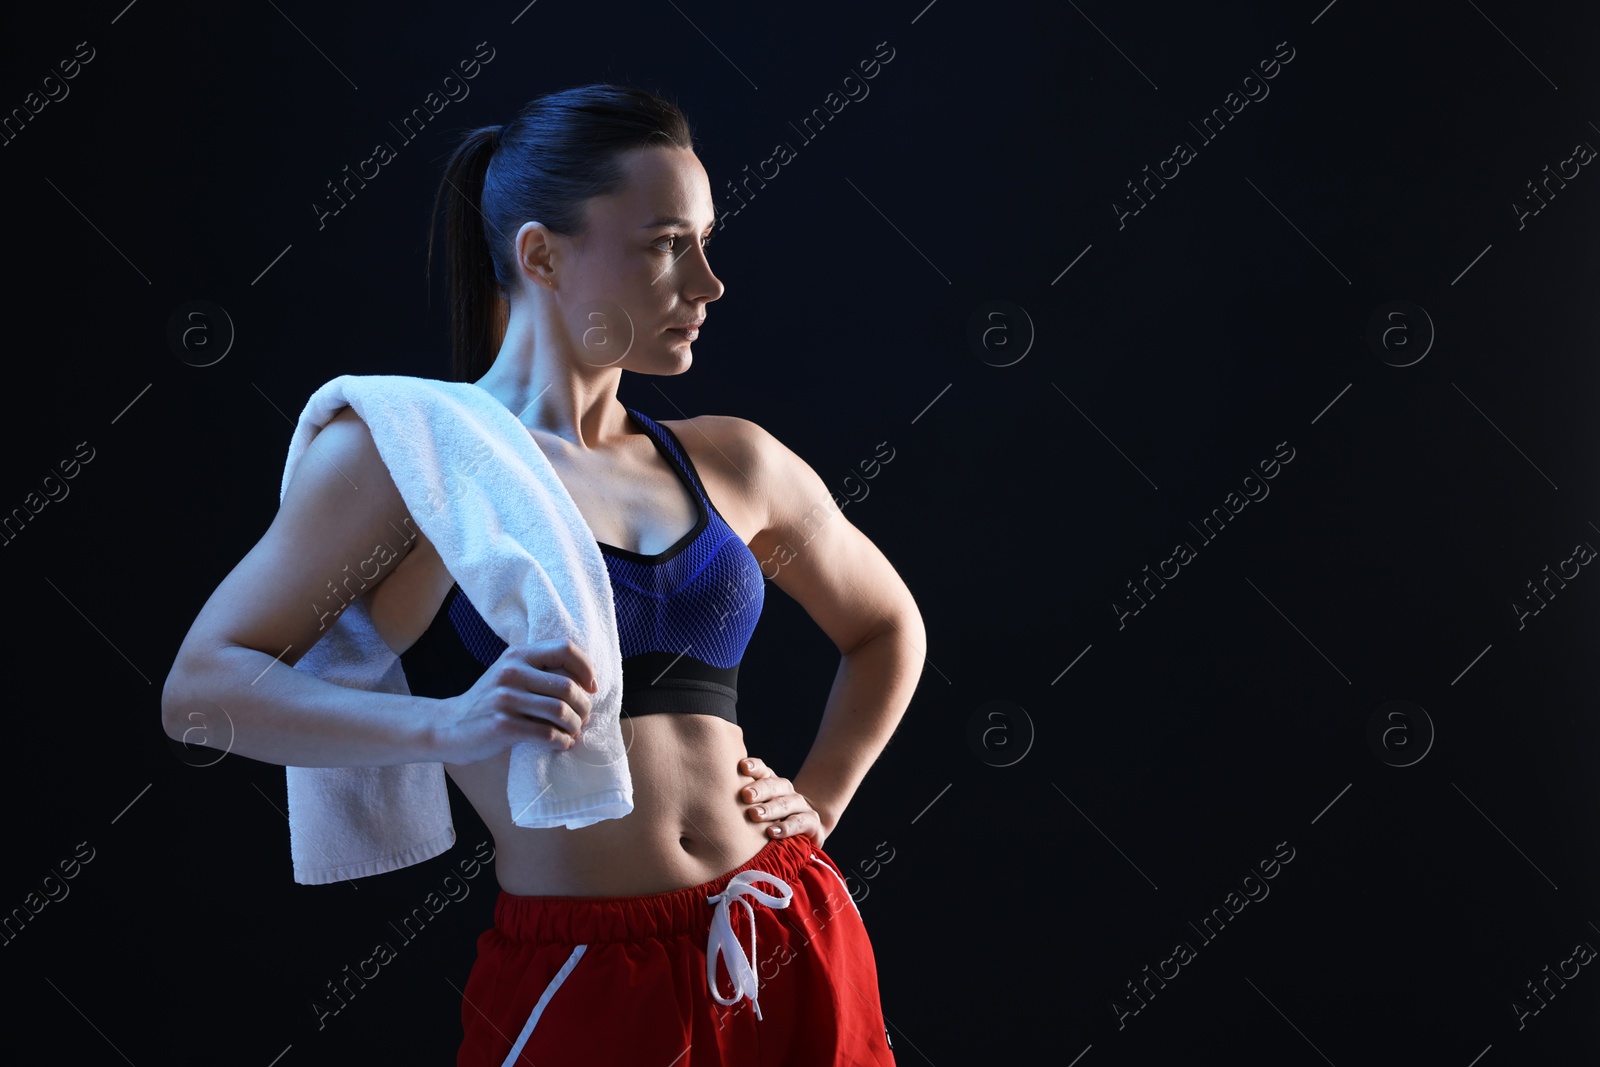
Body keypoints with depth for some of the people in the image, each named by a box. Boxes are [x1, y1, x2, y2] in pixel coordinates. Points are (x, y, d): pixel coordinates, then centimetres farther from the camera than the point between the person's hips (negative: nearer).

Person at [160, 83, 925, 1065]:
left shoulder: (731, 463, 8)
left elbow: (887, 626, 25)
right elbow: (200, 687, -9)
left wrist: (818, 804, 11)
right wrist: (443, 727, -22)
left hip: (797, 953, 5)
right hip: (582, 982, -4)